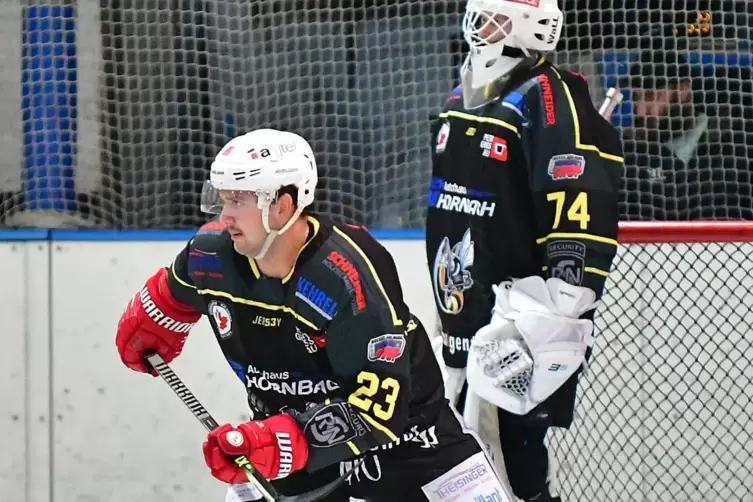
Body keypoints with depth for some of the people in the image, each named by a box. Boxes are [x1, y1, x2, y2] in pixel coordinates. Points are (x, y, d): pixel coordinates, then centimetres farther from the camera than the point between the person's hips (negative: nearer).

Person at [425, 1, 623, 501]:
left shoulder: (549, 102, -15)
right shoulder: (460, 104, 14)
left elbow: (583, 216, -23)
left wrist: (553, 318, -27)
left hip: (527, 329, -9)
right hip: (469, 322, 9)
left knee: (515, 451, -13)